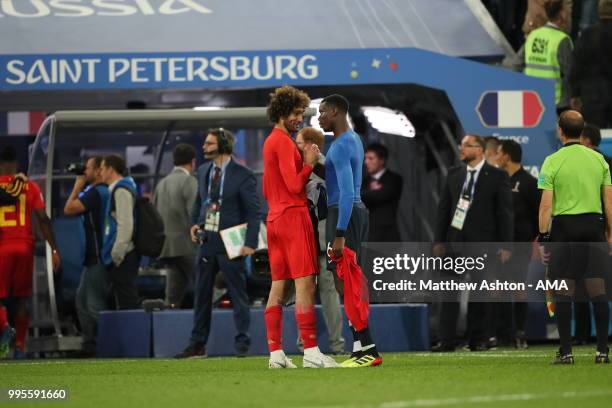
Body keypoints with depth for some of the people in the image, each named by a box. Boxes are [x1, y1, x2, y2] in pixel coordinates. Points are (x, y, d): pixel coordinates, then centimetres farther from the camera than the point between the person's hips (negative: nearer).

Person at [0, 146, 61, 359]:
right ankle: (20, 346, 9)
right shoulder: (30, 187, 4)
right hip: (25, 246, 2)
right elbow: (43, 219, 1)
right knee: (21, 299, 11)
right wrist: (54, 249, 3)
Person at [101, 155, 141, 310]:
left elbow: (125, 225, -21)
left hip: (122, 258, -10)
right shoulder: (119, 189, 18)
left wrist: (117, 254, -21)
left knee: (127, 302, -10)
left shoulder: (121, 190, -12)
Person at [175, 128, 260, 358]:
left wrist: (250, 243, -15)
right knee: (201, 294, 8)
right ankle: (197, 344, 14)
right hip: (207, 239, 6)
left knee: (238, 294, 0)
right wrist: (194, 223, 6)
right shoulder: (203, 171, 10)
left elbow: (254, 212, -8)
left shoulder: (242, 176, -9)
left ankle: (242, 344, 6)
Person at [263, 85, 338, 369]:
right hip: (293, 215, -10)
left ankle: (276, 353, 6)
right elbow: (294, 185, -18)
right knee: (305, 284, -11)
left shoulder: (270, 142, 19)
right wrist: (309, 164, -5)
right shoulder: (284, 142, -11)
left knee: (278, 286, 7)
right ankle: (311, 352, -15)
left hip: (275, 217, 10)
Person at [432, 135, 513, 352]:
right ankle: (446, 340, -3)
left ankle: (478, 340, 11)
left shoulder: (497, 177, -2)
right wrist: (439, 240, 5)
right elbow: (444, 209, 12)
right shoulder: (453, 174, 10)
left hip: (483, 242, -3)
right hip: (455, 240, 3)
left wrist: (505, 245, -8)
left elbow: (505, 212, -3)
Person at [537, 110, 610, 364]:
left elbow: (546, 205, -7)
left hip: (564, 226, -3)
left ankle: (566, 351, -3)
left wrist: (543, 237, -2)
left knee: (563, 292, 0)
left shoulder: (553, 162, -4)